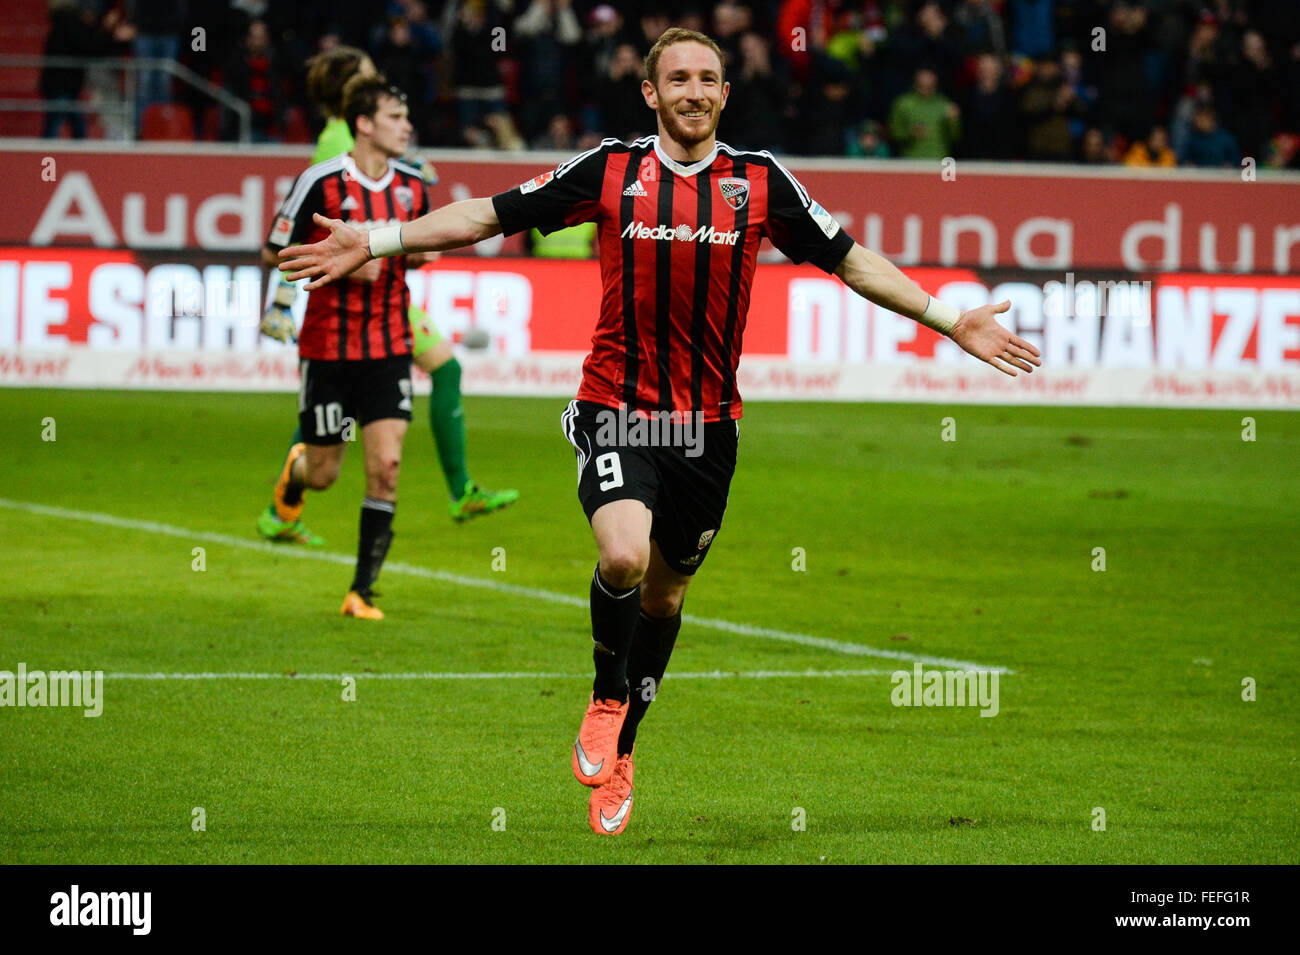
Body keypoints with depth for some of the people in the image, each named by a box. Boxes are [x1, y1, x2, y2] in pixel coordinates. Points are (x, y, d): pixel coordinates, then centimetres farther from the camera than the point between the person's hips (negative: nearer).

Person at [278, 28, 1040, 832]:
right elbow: (490, 215, 2)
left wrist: (949, 320, 6)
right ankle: (607, 699, 2)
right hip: (617, 410, -2)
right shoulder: (611, 171, -3)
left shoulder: (761, 183, 1)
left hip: (709, 425, 2)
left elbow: (849, 260, 9)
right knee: (624, 557, -26)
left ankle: (617, 756, 31)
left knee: (665, 594, 12)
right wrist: (374, 243, -2)